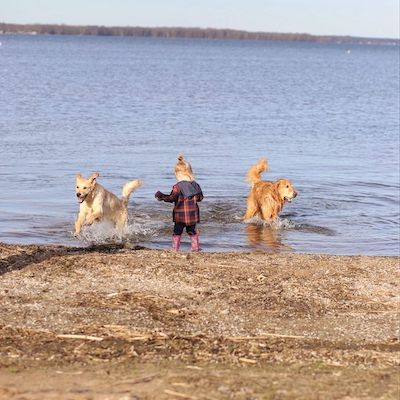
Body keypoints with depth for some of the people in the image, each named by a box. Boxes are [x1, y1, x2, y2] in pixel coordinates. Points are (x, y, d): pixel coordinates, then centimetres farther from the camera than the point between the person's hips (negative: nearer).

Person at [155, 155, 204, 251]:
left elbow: (171, 198, -17)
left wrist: (161, 196, -4)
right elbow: (200, 197, 9)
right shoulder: (195, 184, 1)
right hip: (193, 213, 4)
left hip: (181, 214, -4)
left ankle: (175, 248, 4)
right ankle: (196, 247, 18)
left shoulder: (178, 186, -15)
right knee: (192, 231, 18)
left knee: (177, 232, 6)